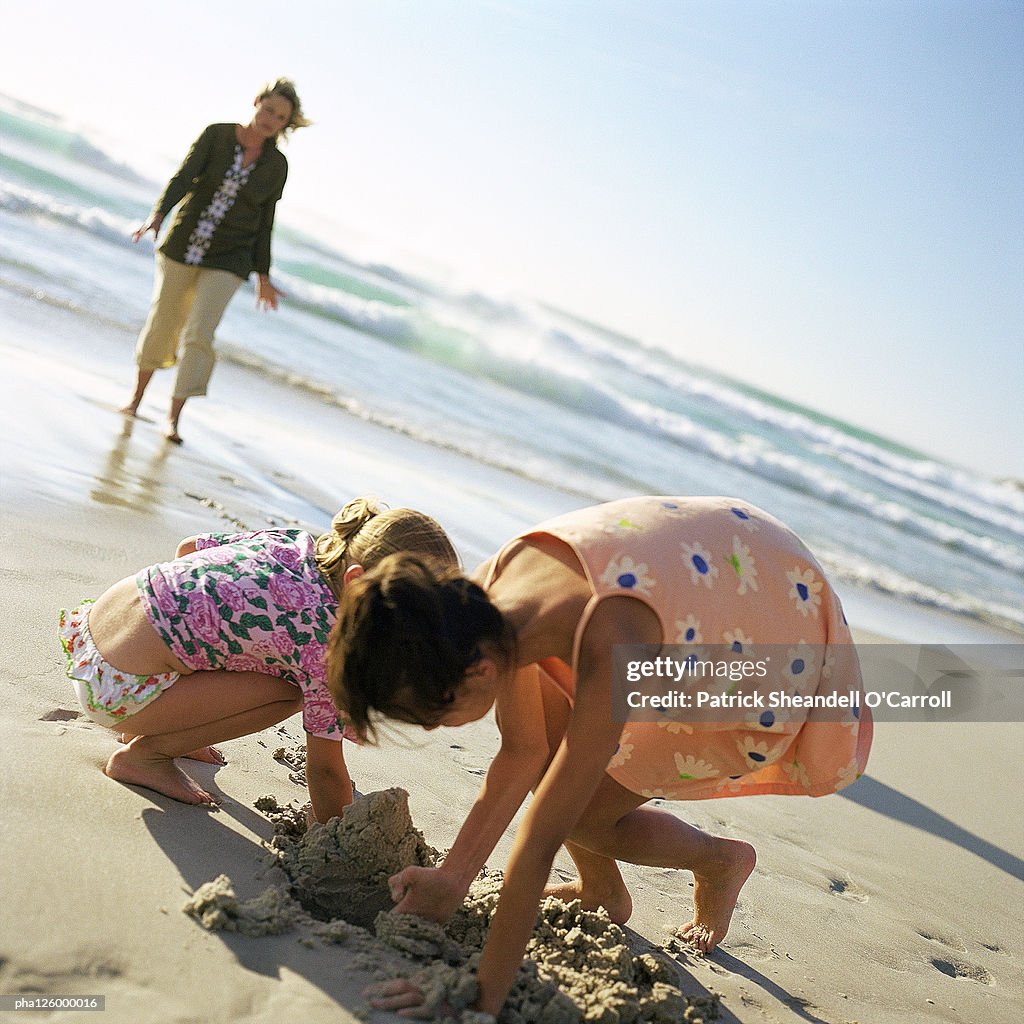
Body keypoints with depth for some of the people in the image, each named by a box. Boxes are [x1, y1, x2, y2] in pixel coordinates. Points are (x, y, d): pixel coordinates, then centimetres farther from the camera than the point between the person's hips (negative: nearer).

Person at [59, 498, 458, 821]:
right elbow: (325, 767, -12)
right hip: (118, 688, -8)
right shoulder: (327, 638, -21)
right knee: (290, 690, -12)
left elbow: (188, 547, 17)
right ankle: (145, 753, 0)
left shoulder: (292, 540, 1)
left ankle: (154, 729, 25)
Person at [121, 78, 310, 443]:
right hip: (182, 246, 1)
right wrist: (157, 216, -32)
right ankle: (137, 396, 35)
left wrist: (263, 276, 6)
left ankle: (173, 419, -4)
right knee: (161, 327, 12)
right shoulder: (215, 135, -5)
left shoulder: (276, 165, -2)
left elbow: (264, 221, 5)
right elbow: (182, 178, -16)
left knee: (199, 334, -15)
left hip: (227, 260, 0)